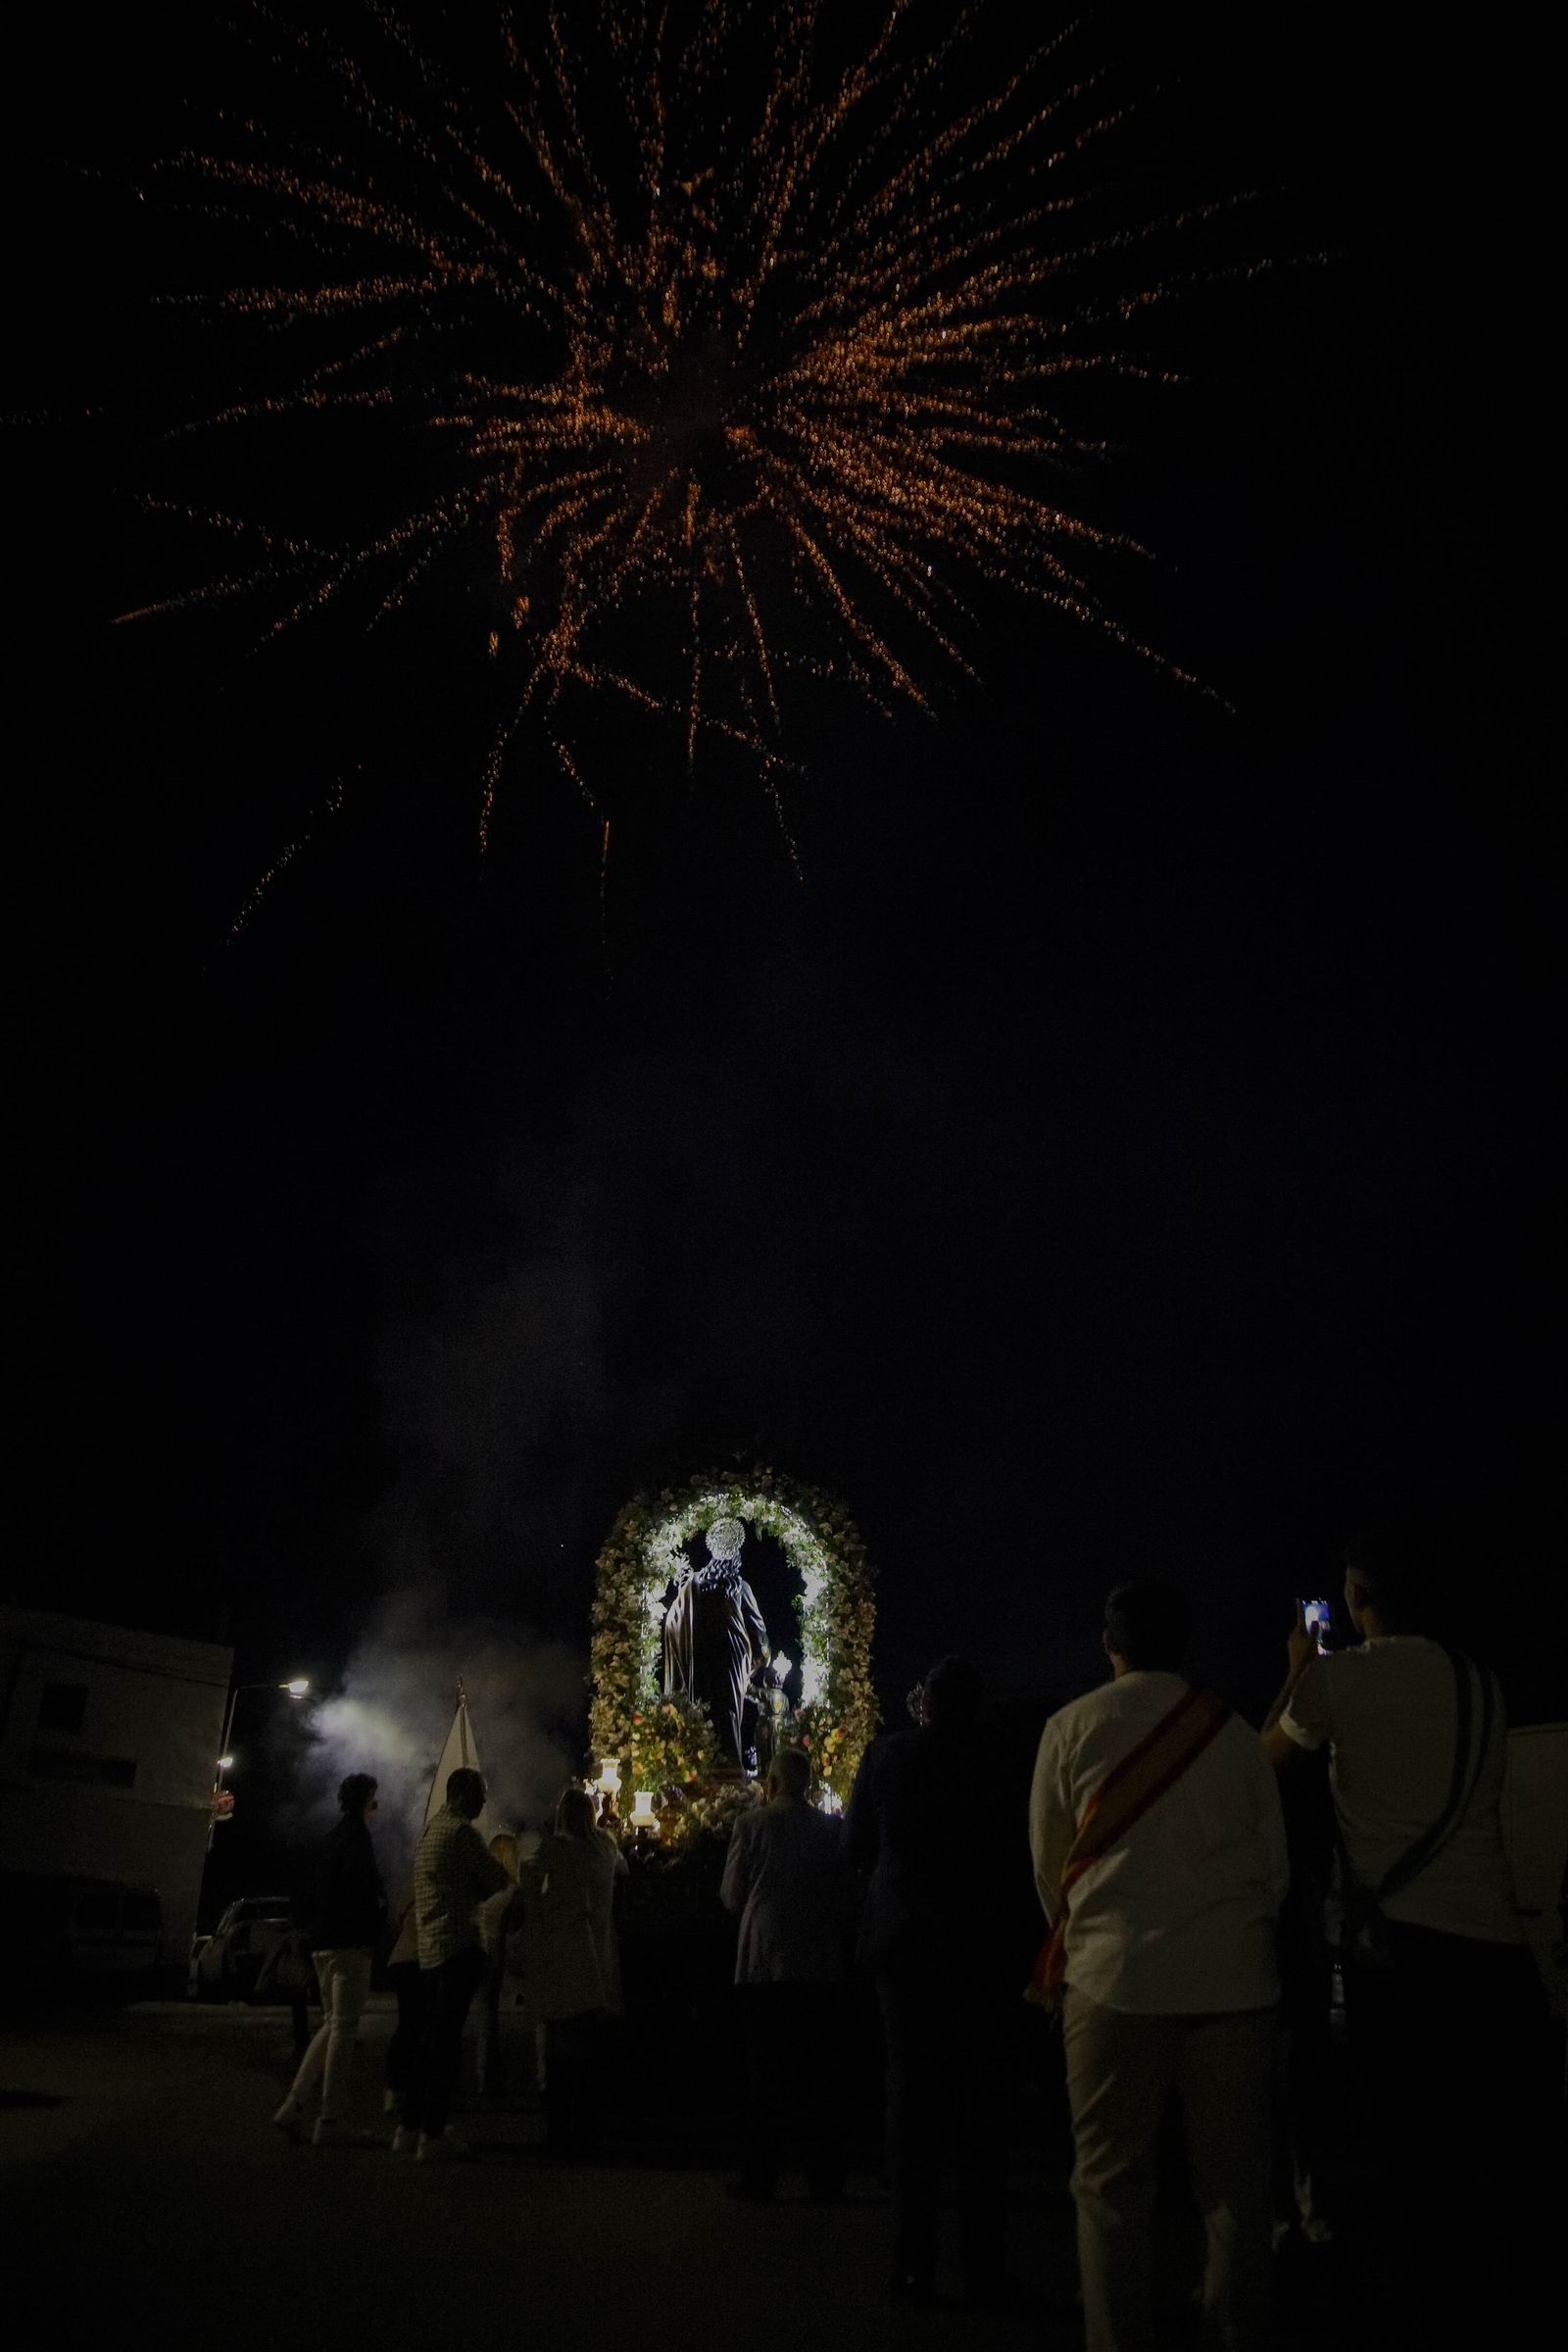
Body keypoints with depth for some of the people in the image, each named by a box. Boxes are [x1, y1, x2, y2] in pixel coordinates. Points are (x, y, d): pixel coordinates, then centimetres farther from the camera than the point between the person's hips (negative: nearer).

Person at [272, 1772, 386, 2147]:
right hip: (351, 1943, -9)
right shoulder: (356, 1832, -10)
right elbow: (358, 1875, -25)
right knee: (343, 2029, -4)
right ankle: (331, 2122, -3)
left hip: (325, 1943, 9)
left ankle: (294, 2106, 10)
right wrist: (376, 1905, -10)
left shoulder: (334, 1835, 18)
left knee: (332, 2025, 17)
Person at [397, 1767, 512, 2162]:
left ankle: (409, 2129, 18)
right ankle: (433, 2135, -3)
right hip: (458, 1944, -9)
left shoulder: (430, 1830, 17)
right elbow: (498, 1881, -7)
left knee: (433, 2037, 15)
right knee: (447, 2040, -5)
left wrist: (478, 1886, 9)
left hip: (429, 1947, 9)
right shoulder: (461, 1832, -12)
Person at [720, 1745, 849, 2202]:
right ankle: (826, 2176, 9)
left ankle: (760, 2175, 7)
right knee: (819, 2073, 8)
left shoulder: (751, 1825, -5)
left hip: (763, 1963, -2)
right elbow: (844, 1895, 6)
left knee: (762, 2073, 7)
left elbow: (731, 1896, 0)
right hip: (821, 1966, 2)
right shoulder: (832, 1828, 0)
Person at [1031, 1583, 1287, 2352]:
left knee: (1111, 2178, 5)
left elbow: (1047, 1859, 8)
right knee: (1235, 2174, 10)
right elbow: (1275, 1862, 9)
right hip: (1234, 1977, 2)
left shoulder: (1072, 1728, -1)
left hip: (1117, 1973, -2)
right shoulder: (1234, 1733, 3)